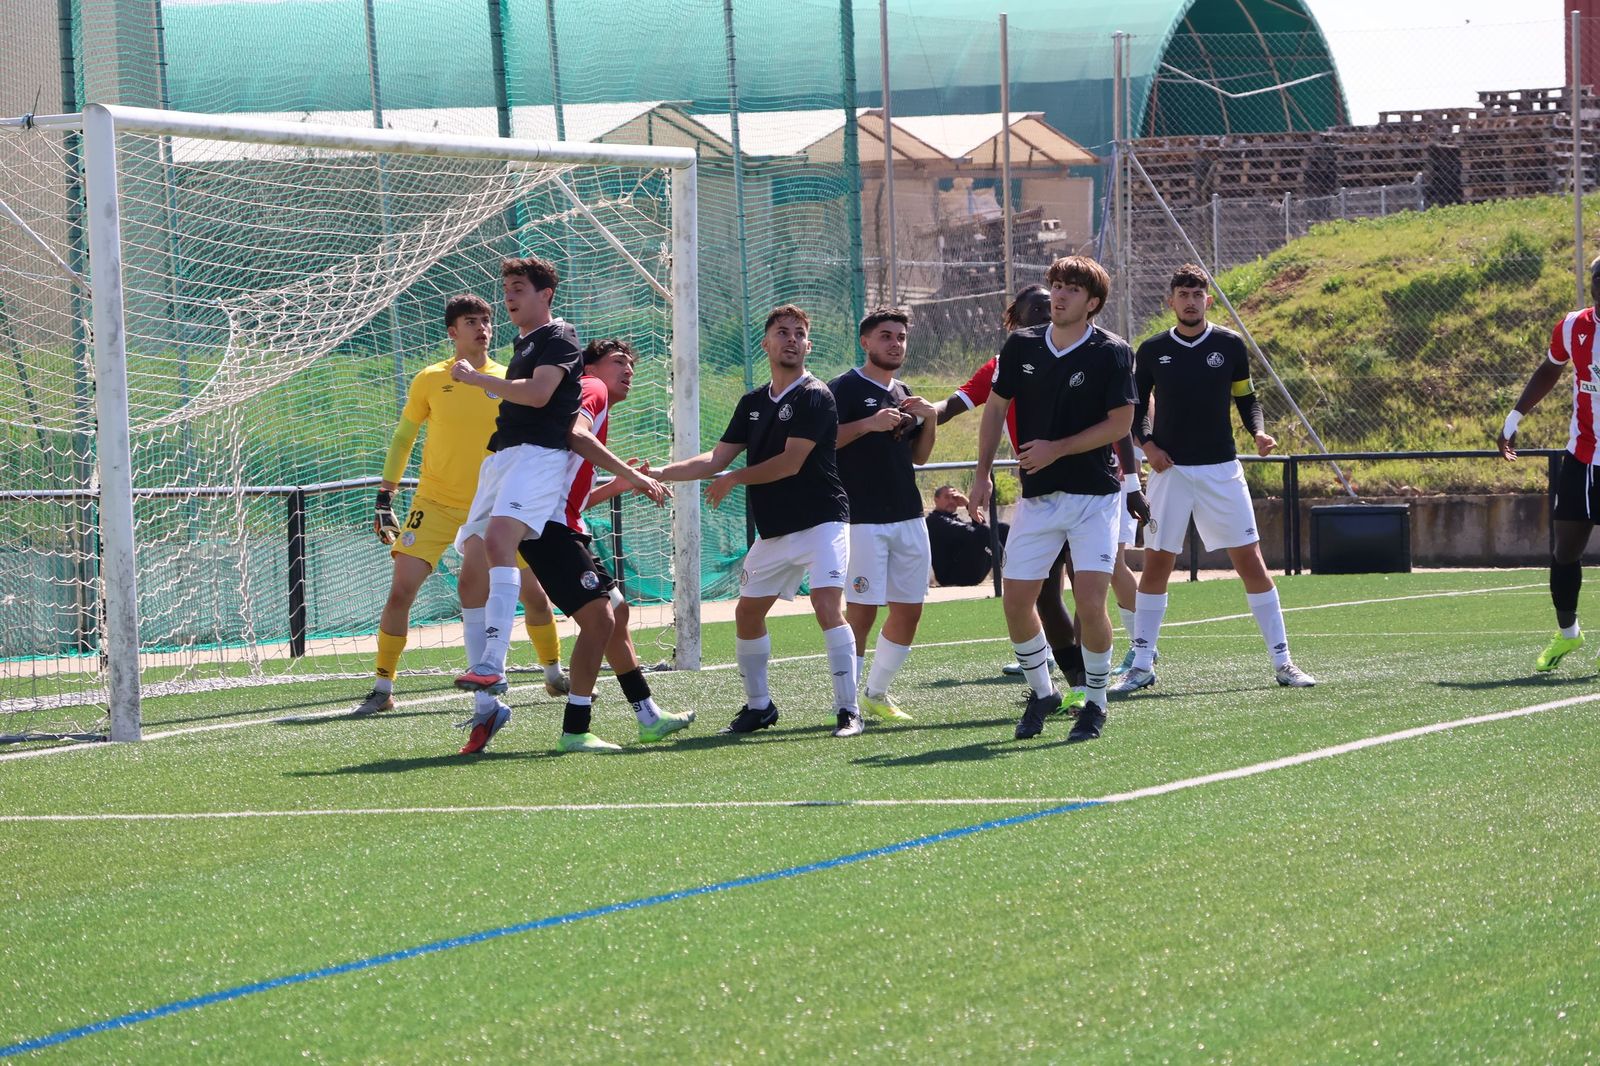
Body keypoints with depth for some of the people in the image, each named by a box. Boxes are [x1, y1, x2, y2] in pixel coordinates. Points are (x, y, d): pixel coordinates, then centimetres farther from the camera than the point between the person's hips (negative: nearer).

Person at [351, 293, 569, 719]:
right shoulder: (430, 380, -2)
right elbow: (403, 439, 7)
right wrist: (384, 499, 3)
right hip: (435, 503, -1)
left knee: (533, 591, 0)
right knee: (401, 589, -13)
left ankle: (554, 675, 23)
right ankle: (382, 688, -2)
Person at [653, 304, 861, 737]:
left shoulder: (815, 397, -10)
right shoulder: (753, 403, 13)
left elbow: (791, 463, -15)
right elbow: (716, 460, 13)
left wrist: (733, 480, -3)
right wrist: (657, 474, 2)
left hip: (821, 522, -8)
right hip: (773, 532, 8)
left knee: (828, 604, -22)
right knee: (747, 612, 10)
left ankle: (848, 710, -21)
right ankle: (758, 705, 26)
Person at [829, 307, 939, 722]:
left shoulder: (903, 394, 18)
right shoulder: (845, 389, -4)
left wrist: (930, 419, 5)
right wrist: (869, 424, -21)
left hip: (909, 517, 7)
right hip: (863, 519, -7)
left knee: (909, 609, 7)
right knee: (861, 611, -10)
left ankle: (877, 694, 20)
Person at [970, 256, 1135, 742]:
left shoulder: (1111, 353, -9)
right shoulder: (1021, 346, 3)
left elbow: (1120, 423, -10)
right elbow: (995, 407, 12)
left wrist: (1056, 449, -15)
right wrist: (982, 472, 7)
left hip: (1095, 495, -4)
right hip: (1037, 497, 4)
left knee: (1090, 602, -12)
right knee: (1016, 601, 1)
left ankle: (1095, 703, 6)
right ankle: (1041, 693, 23)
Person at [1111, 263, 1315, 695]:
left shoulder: (1230, 345, 2)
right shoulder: (1151, 351, 3)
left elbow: (1246, 398, 10)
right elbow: (1137, 408, 11)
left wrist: (1259, 432, -9)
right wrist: (1147, 443, -7)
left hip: (1221, 469, 0)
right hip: (1170, 467, 0)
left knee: (1250, 560, -3)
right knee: (1156, 563, -1)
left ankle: (1281, 660, 2)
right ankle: (1141, 666, 8)